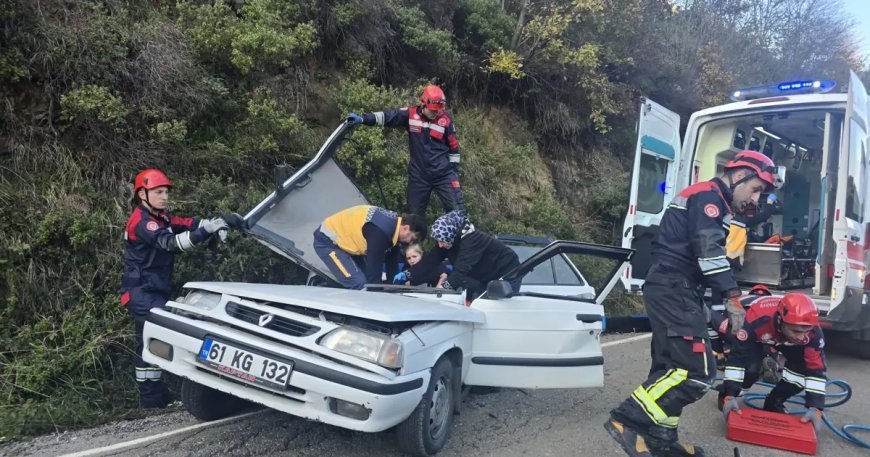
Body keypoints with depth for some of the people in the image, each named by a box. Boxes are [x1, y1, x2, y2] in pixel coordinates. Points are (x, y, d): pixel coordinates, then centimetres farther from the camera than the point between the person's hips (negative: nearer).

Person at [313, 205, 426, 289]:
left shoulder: (394, 222, -2)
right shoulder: (380, 231, -32)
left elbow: (391, 261, 8)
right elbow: (374, 266, -27)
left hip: (344, 239, 10)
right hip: (327, 241, -10)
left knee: (367, 279, 7)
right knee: (359, 284, -19)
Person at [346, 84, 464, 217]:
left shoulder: (445, 120, -6)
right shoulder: (410, 115, -6)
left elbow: (453, 146, 3)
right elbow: (386, 116, -9)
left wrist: (455, 169, 4)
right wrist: (362, 118, -20)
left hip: (443, 174, -2)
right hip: (419, 175, 2)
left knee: (456, 209, -4)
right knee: (414, 213, 10)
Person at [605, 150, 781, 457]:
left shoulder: (713, 203, 25)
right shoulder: (708, 196, -7)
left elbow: (707, 254, 25)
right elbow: (709, 253, -19)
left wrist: (710, 303, 20)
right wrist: (732, 298, -19)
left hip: (672, 291, 11)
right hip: (673, 290, -11)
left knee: (671, 368, 10)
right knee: (697, 371, -14)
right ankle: (628, 420, -14)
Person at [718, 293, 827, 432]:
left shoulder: (813, 332, -37)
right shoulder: (756, 321, -46)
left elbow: (815, 369, -28)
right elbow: (737, 359, -40)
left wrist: (814, 407, -35)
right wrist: (730, 396, -41)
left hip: (785, 341, 3)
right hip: (757, 337, -3)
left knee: (802, 369, -19)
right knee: (752, 369, -30)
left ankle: (774, 404, 7)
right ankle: (725, 394, -1)